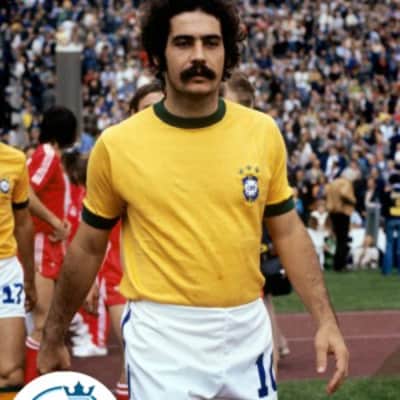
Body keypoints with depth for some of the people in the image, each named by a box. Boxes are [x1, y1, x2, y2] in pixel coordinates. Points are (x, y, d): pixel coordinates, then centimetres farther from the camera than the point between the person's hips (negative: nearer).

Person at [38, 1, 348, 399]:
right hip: (161, 337, -3)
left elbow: (288, 232, 9)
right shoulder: (116, 145, -6)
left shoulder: (263, 132, 1)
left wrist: (325, 320, 0)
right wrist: (53, 337, 11)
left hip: (248, 333, 3)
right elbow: (87, 248, 5)